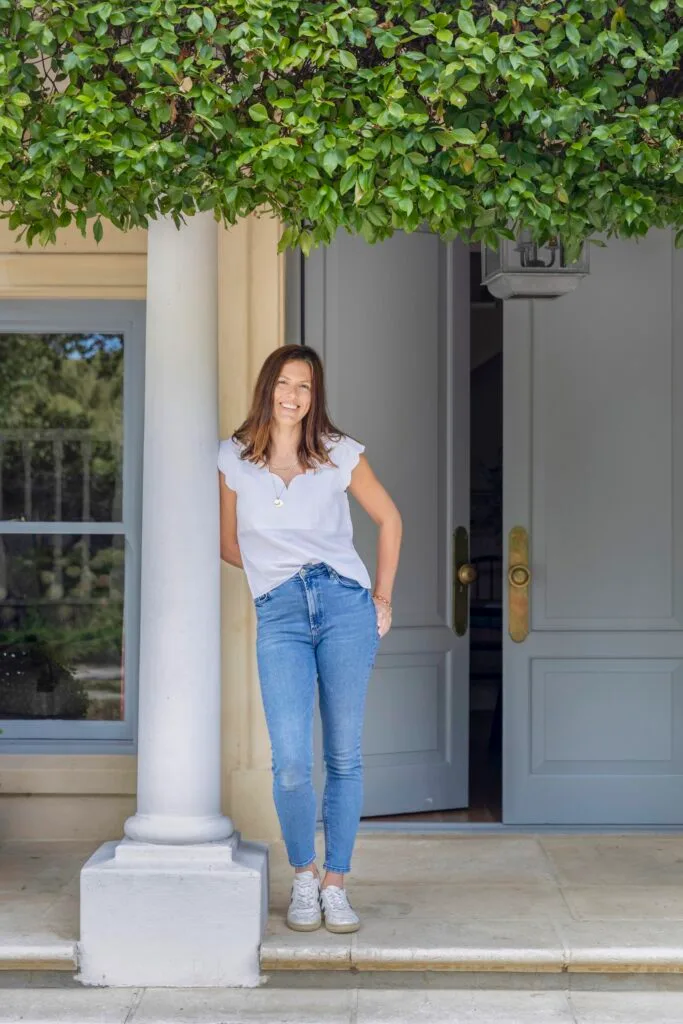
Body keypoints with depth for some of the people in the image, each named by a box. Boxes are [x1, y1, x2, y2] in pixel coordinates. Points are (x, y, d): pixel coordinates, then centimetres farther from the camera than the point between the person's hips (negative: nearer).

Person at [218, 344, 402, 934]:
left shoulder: (340, 455, 7)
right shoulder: (234, 459, 9)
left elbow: (388, 518, 18)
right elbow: (229, 544, 20)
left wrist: (383, 597, 14)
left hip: (345, 605, 0)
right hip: (279, 615, 0)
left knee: (345, 756, 1)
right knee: (291, 760, -11)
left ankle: (336, 885, 12)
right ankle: (303, 880, 9)